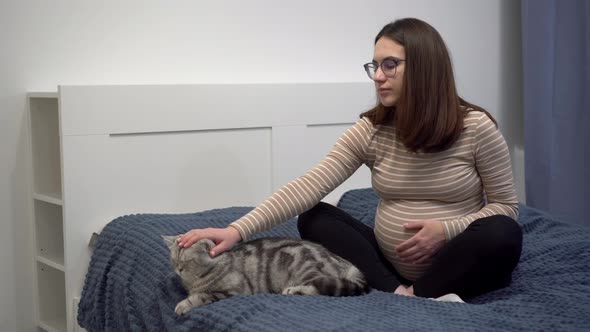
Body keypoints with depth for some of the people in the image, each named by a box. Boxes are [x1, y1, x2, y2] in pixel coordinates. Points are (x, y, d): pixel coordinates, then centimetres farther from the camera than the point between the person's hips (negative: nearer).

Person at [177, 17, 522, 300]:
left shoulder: (477, 127, -11)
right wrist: (238, 229, -28)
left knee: (503, 235, -31)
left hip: (458, 265, -3)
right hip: (388, 264, 3)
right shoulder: (370, 130, -5)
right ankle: (400, 295, -30)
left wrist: (447, 229, -22)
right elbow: (308, 187, -16)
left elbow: (506, 207, -3)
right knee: (313, 218, -13)